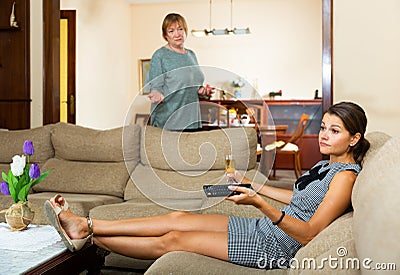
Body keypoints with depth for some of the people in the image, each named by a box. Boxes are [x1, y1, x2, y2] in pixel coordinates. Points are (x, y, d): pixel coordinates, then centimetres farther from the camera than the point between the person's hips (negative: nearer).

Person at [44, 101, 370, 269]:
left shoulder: (345, 176, -18)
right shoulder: (327, 165, 12)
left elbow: (309, 233, -24)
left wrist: (260, 203, -34)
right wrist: (252, 184, 19)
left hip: (274, 247, -9)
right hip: (263, 228, 9)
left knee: (171, 240, -9)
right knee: (179, 217, -1)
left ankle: (89, 235, 2)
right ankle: (86, 226, 2)